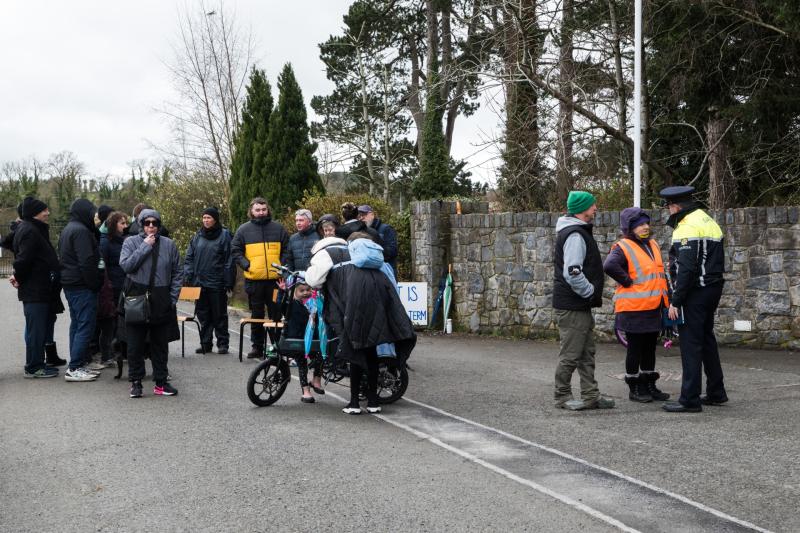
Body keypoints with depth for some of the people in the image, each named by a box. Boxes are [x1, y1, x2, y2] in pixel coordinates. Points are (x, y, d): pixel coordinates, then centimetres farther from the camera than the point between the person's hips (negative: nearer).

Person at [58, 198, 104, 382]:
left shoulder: (67, 229, 17)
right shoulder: (81, 231, -15)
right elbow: (87, 261, -22)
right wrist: (95, 283, -13)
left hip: (70, 284, 11)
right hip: (82, 286, -11)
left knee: (77, 324, 15)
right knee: (85, 326, -9)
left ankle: (80, 362, 21)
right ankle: (74, 369, -10)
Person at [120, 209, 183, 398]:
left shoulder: (168, 244, 6)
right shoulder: (131, 242, 2)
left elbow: (177, 272, 9)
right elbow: (126, 265, -13)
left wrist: (173, 297, 2)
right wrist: (145, 247, -13)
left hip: (162, 302, 2)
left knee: (161, 344, 9)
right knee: (135, 344, 3)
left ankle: (161, 382, 17)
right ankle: (135, 382, 13)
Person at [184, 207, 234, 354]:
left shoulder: (225, 235, -3)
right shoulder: (197, 236, 10)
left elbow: (229, 260, -6)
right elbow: (189, 258, 13)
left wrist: (229, 283, -10)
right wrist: (187, 277, 1)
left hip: (217, 283, -4)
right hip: (199, 282, 4)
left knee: (219, 315, 4)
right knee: (203, 315, 8)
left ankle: (223, 343, 12)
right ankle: (206, 343, 16)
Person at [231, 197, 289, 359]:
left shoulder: (278, 228, 7)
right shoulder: (244, 229, 6)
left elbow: (286, 249, 10)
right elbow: (235, 251, 6)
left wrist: (281, 266, -3)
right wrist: (246, 265, -7)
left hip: (275, 279, 0)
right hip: (253, 279, 0)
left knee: (276, 314, 4)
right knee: (256, 315, 8)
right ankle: (257, 347, 15)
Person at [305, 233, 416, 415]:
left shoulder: (324, 253, 18)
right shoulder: (351, 251, 38)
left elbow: (313, 279, 2)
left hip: (357, 292, -6)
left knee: (356, 349, 1)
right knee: (370, 349, 13)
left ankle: (354, 402, 5)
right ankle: (373, 401, 16)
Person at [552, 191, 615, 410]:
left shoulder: (580, 232, 16)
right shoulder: (575, 235, -18)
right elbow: (573, 273, -27)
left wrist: (592, 294, 17)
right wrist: (590, 292, -14)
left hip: (581, 305, 11)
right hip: (572, 306, -11)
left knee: (587, 353, 13)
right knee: (571, 354, -2)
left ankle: (590, 395, 19)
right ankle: (562, 396, 8)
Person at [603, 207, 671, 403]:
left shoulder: (653, 245, 14)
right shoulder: (623, 248, -13)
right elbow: (609, 266, -33)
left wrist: (665, 301, 17)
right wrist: (628, 282, -23)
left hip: (654, 308, 8)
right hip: (634, 309, -8)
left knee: (650, 348, 15)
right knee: (635, 348, 1)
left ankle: (649, 386, 25)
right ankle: (635, 388, 11)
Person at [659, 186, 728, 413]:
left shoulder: (688, 227, -16)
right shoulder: (709, 222, 15)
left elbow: (686, 269, -22)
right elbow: (718, 260, 18)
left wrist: (676, 301, -19)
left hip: (694, 292, -10)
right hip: (713, 289, 10)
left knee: (690, 345, -6)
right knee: (707, 340, 18)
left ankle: (690, 400, -4)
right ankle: (716, 392, 26)